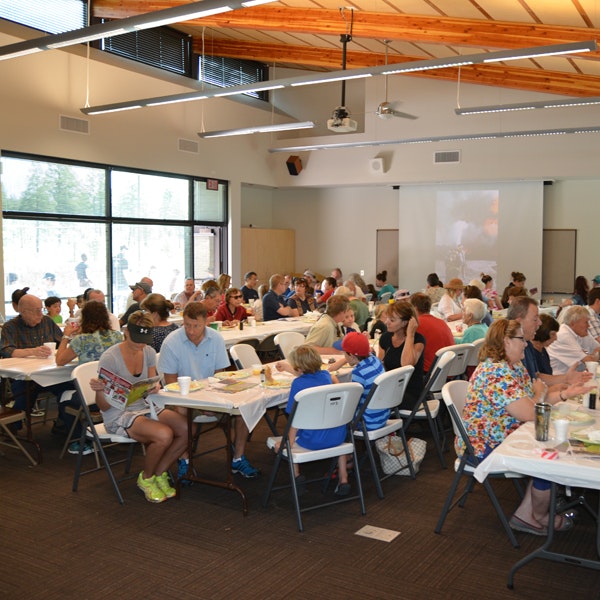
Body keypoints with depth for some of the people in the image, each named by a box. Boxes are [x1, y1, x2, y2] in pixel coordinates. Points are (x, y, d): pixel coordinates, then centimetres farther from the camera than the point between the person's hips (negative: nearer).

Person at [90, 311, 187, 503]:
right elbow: (104, 406, -11)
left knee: (187, 429, -17)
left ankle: (159, 473, 6)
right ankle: (146, 478, 0)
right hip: (118, 415, -6)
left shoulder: (149, 352, 4)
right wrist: (100, 390, -33)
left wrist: (155, 387, -17)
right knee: (164, 434, -31)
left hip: (144, 408, 6)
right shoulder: (110, 358, -14)